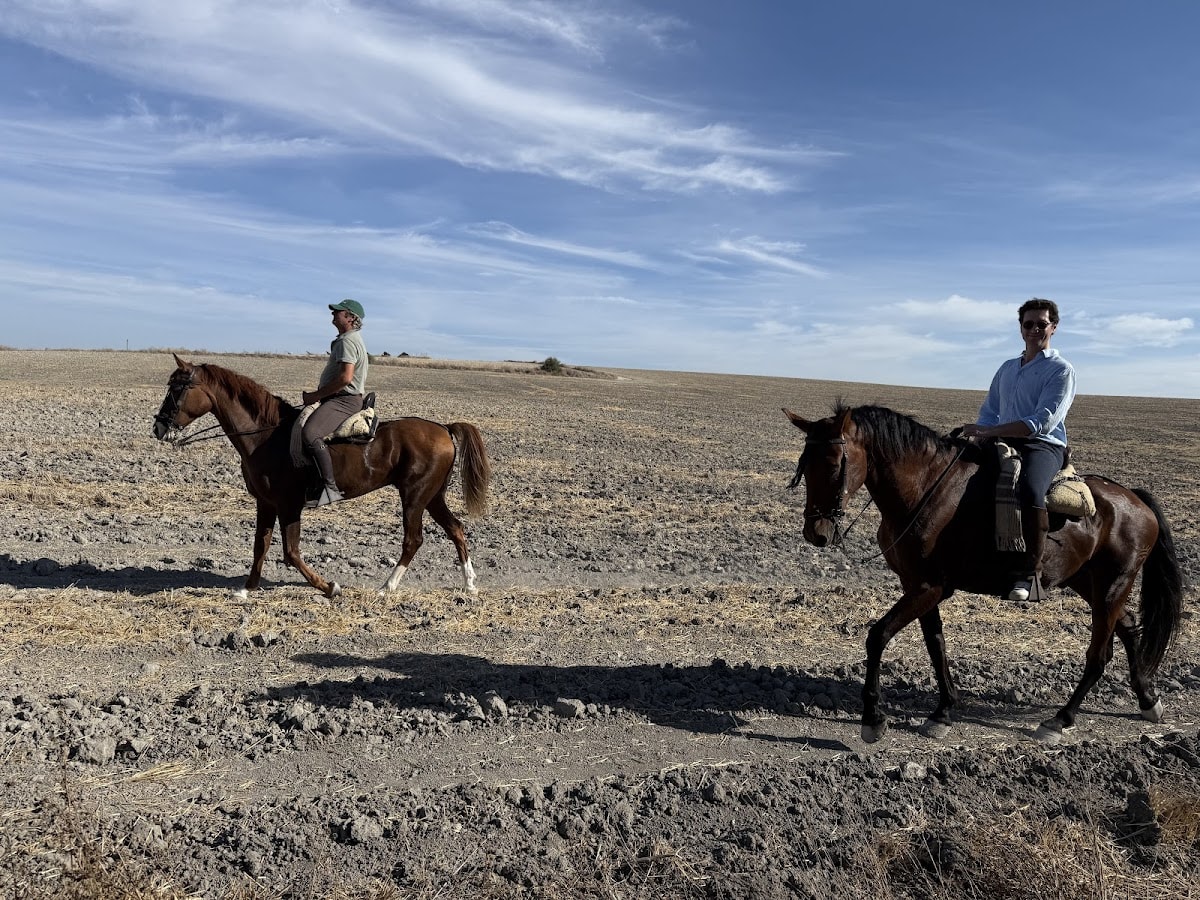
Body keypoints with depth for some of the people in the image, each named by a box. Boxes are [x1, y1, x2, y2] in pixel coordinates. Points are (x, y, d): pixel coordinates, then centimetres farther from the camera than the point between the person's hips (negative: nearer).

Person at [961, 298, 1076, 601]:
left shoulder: (1060, 370, 0)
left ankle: (1029, 574, -35)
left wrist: (989, 431, -23)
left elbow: (1042, 422, -14)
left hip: (1043, 447, -7)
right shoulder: (1007, 368, 21)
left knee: (1029, 489, -38)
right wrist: (978, 438, -1)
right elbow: (989, 412, 22)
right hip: (1004, 444, 7)